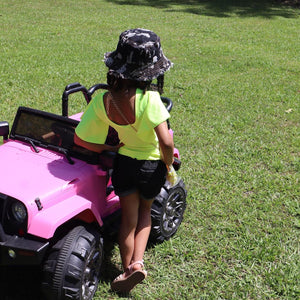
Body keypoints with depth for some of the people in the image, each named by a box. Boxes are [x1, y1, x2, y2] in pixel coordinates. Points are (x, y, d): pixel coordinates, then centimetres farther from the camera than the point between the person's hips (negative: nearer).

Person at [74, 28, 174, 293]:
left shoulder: (102, 101, -15)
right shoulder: (149, 100, -28)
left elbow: (80, 138, -10)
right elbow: (166, 143, -29)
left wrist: (109, 149, 3)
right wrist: (168, 166, -9)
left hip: (124, 161, 2)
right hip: (152, 166, -2)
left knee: (128, 219, 19)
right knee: (145, 212, 25)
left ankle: (127, 270, 29)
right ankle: (137, 262, 11)